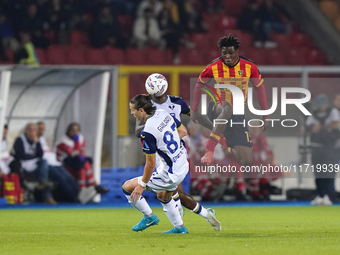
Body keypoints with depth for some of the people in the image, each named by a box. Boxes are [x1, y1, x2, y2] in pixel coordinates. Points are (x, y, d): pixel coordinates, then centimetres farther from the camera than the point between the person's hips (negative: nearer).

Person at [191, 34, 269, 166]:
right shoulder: (214, 67, -9)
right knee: (227, 109, -44)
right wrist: (194, 110, 10)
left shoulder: (249, 66, -7)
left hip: (237, 113, 1)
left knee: (247, 161, -12)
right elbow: (199, 84, 8)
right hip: (218, 106, -1)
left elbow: (260, 88, 4)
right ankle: (209, 149, -40)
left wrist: (264, 117, 4)